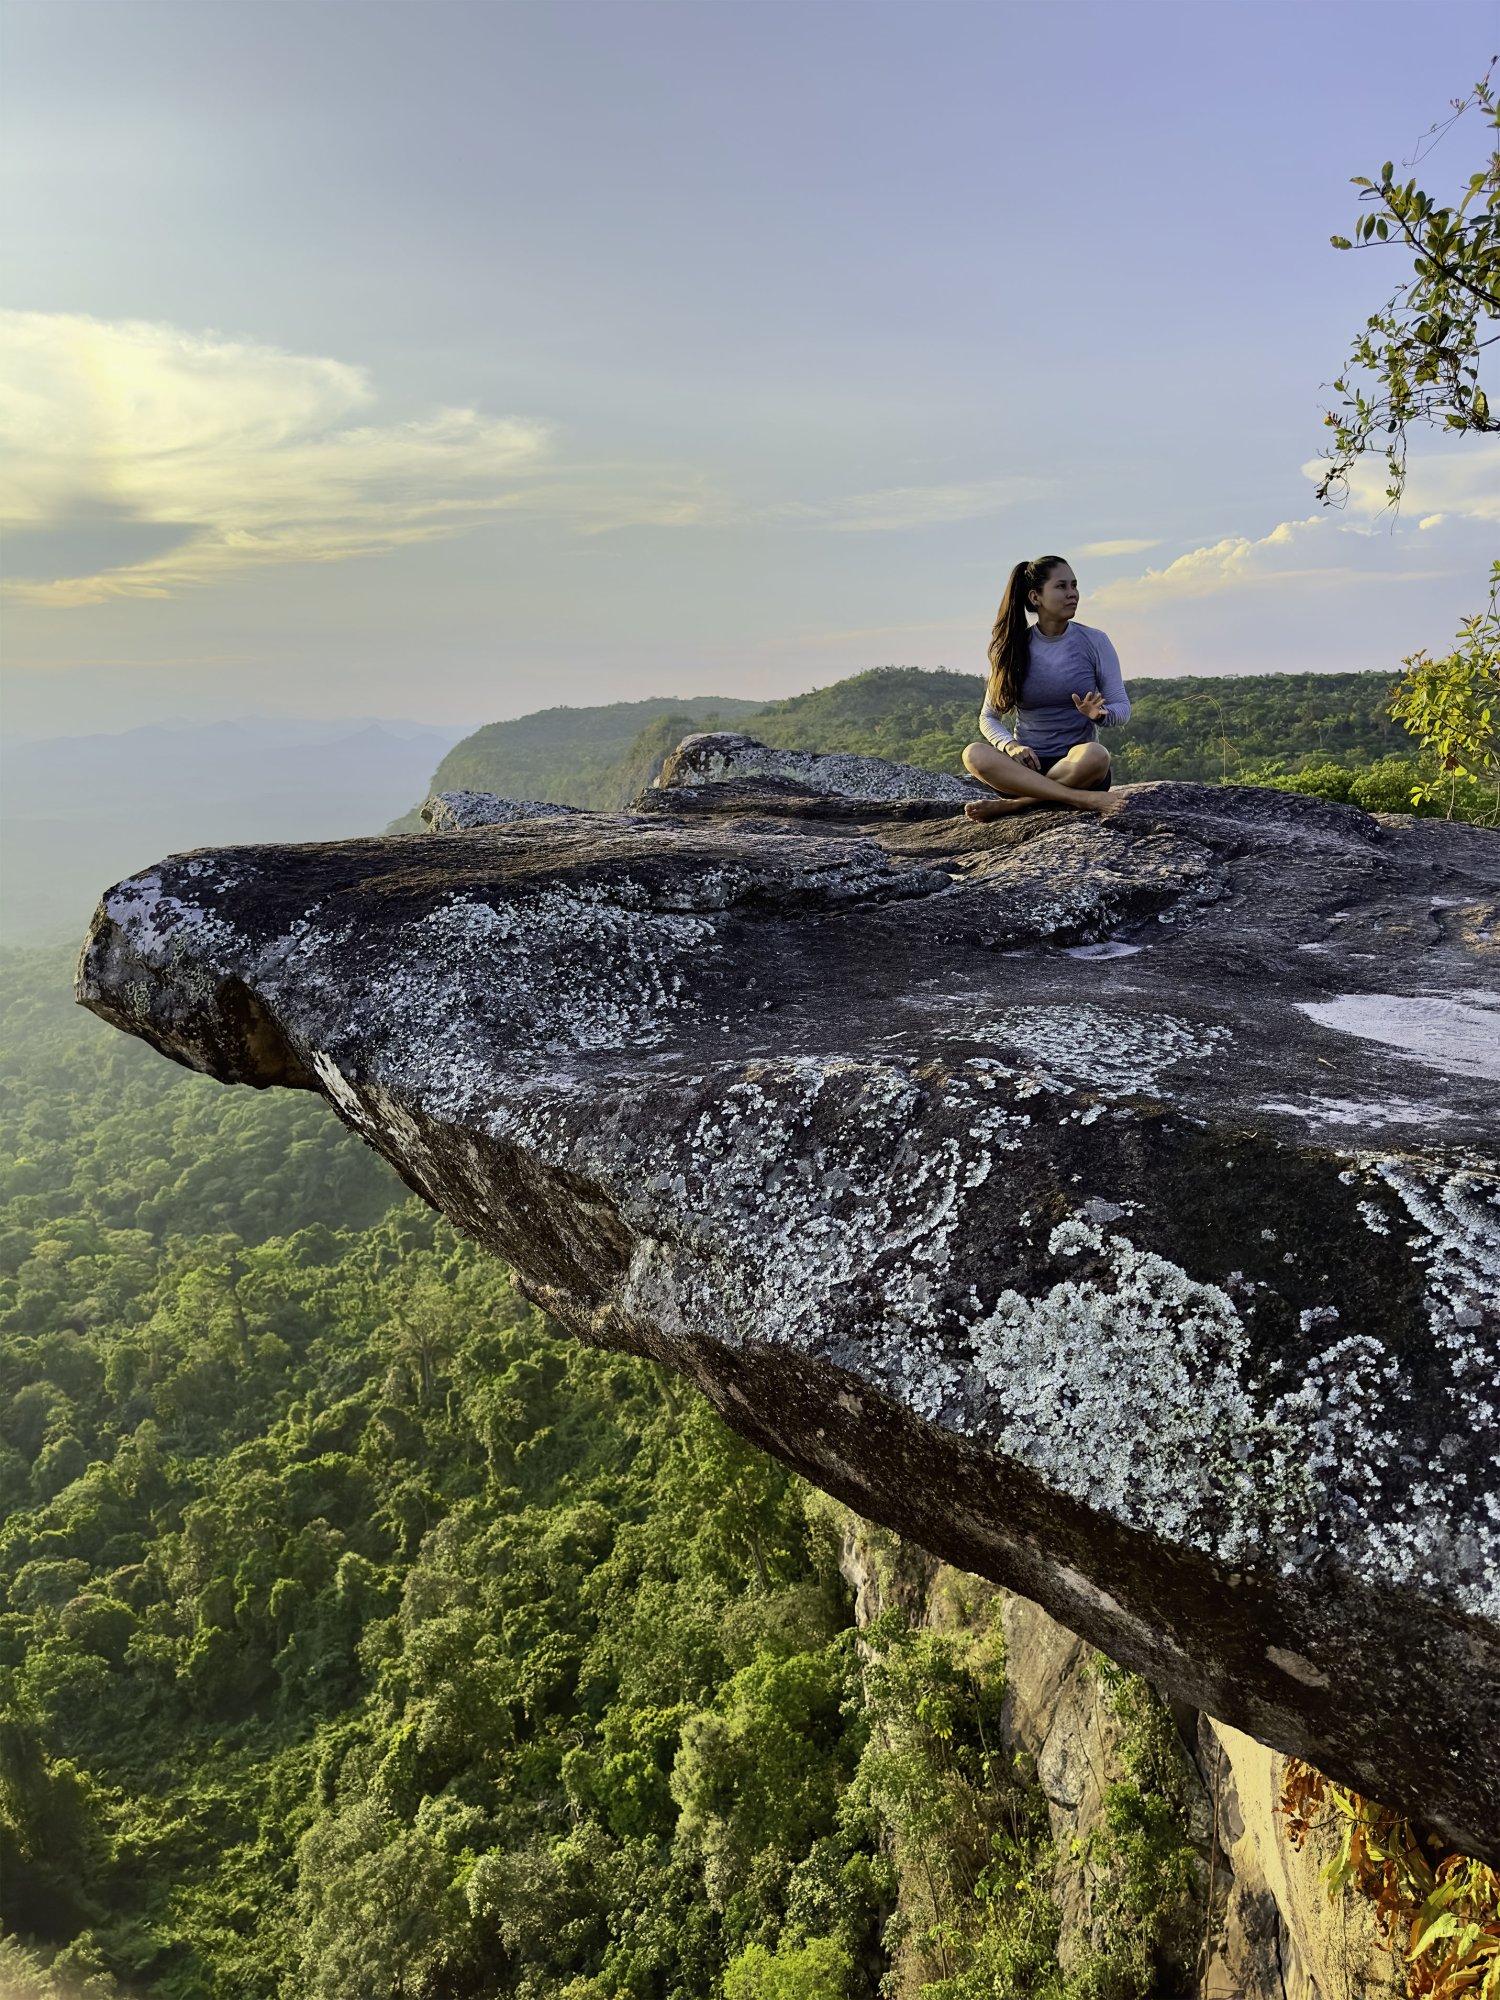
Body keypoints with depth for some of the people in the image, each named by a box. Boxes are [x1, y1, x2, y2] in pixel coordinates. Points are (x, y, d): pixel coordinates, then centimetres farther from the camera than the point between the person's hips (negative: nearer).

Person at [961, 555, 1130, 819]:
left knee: (1095, 755, -37)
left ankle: (1011, 804, -24)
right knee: (973, 754, -30)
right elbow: (988, 717, 7)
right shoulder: (1013, 648, 6)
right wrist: (1012, 746, -15)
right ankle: (1084, 799, -34)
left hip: (1075, 767, -1)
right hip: (1027, 765, 1)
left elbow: (1123, 708, 5)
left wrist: (1098, 714, -20)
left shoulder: (1094, 641, 4)